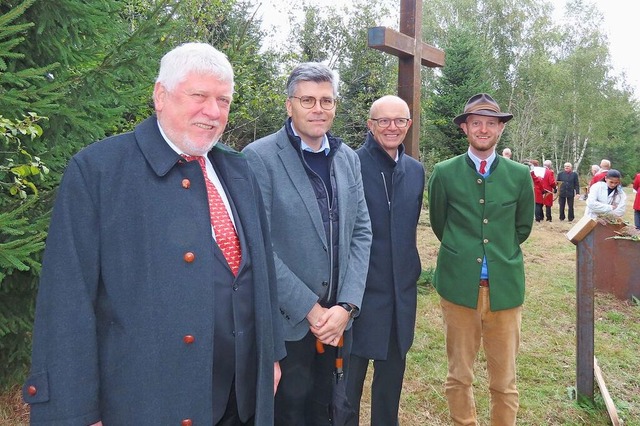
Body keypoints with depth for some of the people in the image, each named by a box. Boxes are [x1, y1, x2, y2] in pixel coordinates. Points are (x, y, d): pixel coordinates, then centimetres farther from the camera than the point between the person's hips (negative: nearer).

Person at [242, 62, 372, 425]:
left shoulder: (349, 158, 6)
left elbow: (361, 233, 4)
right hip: (286, 319, -4)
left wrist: (347, 305, -6)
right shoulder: (260, 157, -11)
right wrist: (310, 309, -14)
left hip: (337, 316, 5)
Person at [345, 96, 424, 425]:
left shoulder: (416, 170, 8)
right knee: (349, 376, 8)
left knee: (392, 373, 19)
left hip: (402, 290, 6)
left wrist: (411, 271, 14)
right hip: (360, 288, -5)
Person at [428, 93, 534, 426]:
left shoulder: (520, 175, 2)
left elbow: (523, 227, 14)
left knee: (505, 382, 10)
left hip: (505, 286, 1)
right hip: (459, 285, 0)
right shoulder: (444, 173, -1)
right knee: (458, 377, 12)